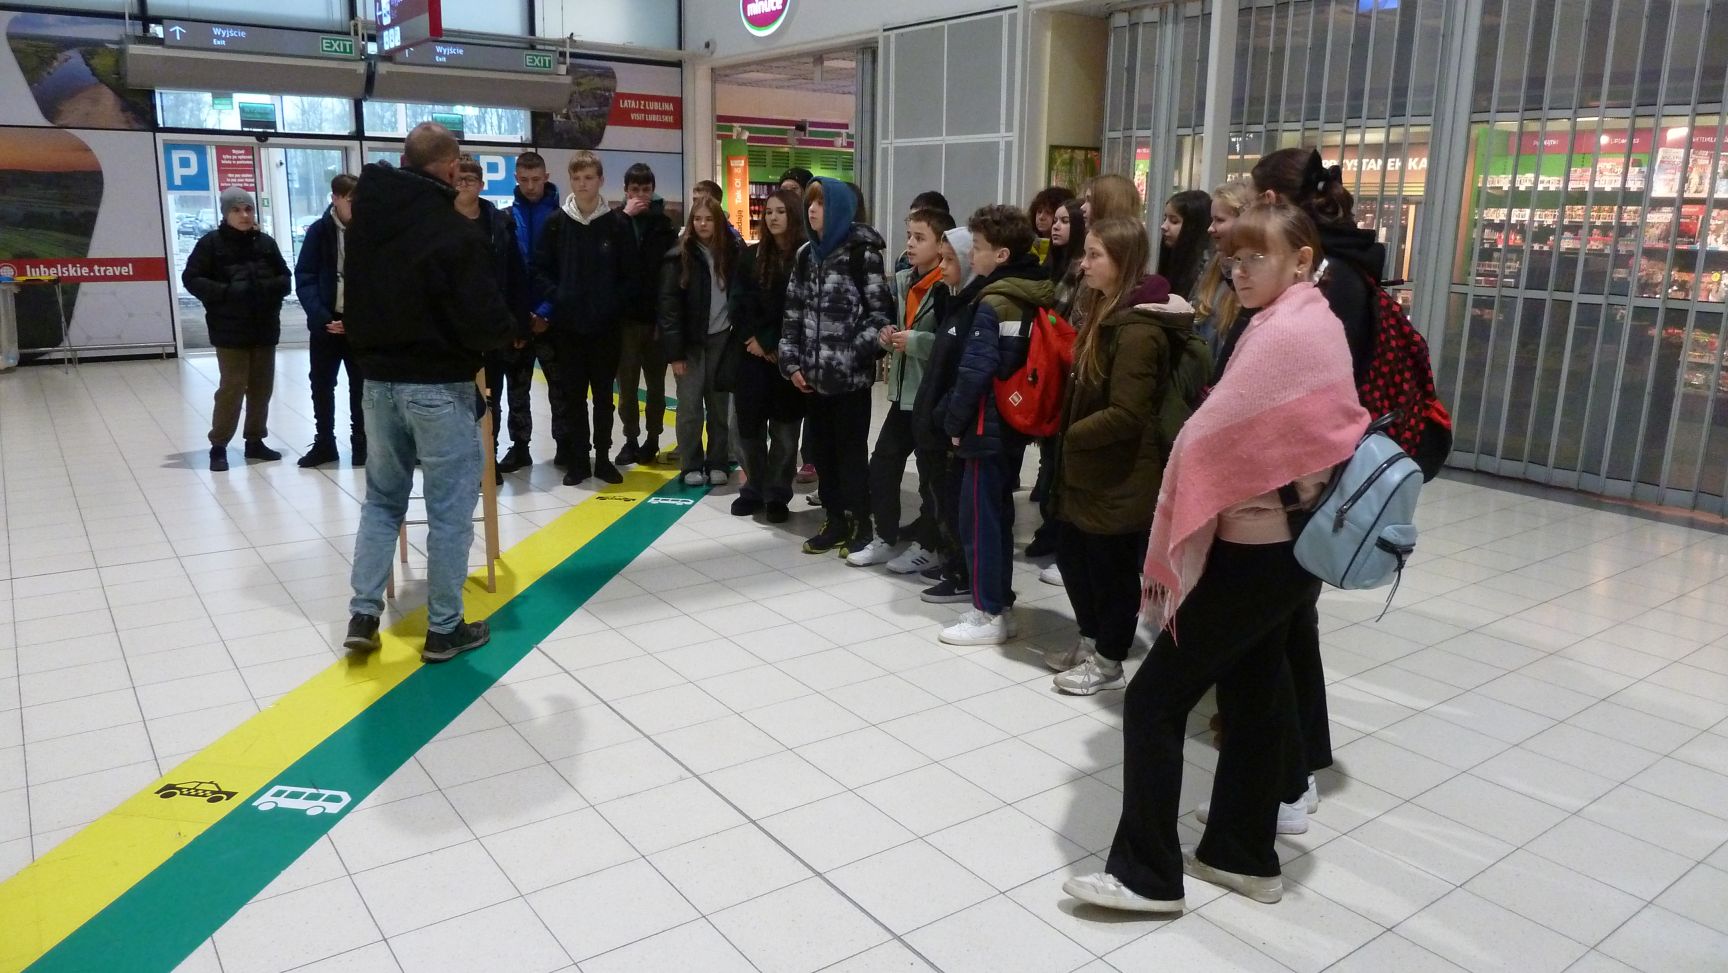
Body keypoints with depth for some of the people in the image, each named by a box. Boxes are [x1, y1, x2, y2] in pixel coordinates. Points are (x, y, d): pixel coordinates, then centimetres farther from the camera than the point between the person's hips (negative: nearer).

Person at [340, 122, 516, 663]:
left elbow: (357, 304, 11)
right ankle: (444, 630, 12)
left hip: (377, 381, 6)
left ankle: (363, 615, 17)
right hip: (439, 388, -6)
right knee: (450, 508, 4)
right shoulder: (453, 232, -17)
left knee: (382, 498, 19)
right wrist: (510, 332, -1)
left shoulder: (366, 222, 4)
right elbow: (487, 324, -20)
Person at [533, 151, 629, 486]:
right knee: (573, 395, 7)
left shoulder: (617, 223, 0)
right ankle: (578, 459, 15)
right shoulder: (557, 222, 2)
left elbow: (629, 271, 2)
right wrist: (555, 297, -8)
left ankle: (603, 457, 18)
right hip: (567, 324, 1)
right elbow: (540, 268, 5)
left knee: (604, 395, 8)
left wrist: (616, 302, -9)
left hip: (606, 325, -1)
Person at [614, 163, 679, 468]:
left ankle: (652, 439, 20)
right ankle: (631, 439, 16)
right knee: (627, 382, 5)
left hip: (657, 315, 0)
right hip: (625, 315, 0)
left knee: (655, 382, 9)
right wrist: (625, 216, -15)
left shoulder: (664, 224, 1)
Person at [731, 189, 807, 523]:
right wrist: (754, 340, -7)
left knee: (785, 429, 2)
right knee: (748, 425, 3)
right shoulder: (752, 256, 10)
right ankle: (754, 489, 20)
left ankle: (777, 496, 14)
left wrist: (773, 344, -10)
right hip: (753, 354, 4)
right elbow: (740, 304, 7)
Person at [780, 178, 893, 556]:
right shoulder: (807, 255, 11)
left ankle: (859, 524, 15)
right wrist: (792, 362, 5)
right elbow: (794, 312, 12)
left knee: (851, 448, 2)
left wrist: (854, 355, -15)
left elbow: (881, 312, -10)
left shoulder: (861, 253, -8)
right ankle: (834, 520, 24)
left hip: (850, 375, -6)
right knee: (819, 447, 11)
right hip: (814, 373, 6)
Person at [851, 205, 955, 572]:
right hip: (903, 392, 8)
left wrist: (914, 341, -23)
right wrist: (887, 335, 1)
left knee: (931, 473, 7)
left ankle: (925, 545, 21)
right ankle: (885, 538, 26)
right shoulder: (901, 281, 10)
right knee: (882, 465, 11)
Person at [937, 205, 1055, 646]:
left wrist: (956, 421, -10)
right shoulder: (1036, 299, 9)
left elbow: (975, 370, -21)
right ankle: (1000, 605, 25)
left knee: (978, 518, -1)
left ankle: (988, 615, 5)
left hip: (987, 427, -9)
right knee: (998, 515, 16)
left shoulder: (993, 303, -16)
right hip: (1015, 425, 9)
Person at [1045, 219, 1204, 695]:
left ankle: (1108, 660, 23)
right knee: (1072, 555, 18)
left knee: (1112, 567, 6)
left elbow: (1126, 416, -26)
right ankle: (1090, 641, 36)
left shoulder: (1138, 330, -22)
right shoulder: (1108, 313, 10)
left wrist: (1071, 436, -13)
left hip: (1120, 477, -9)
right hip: (1090, 469, 10)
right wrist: (1069, 437, 7)